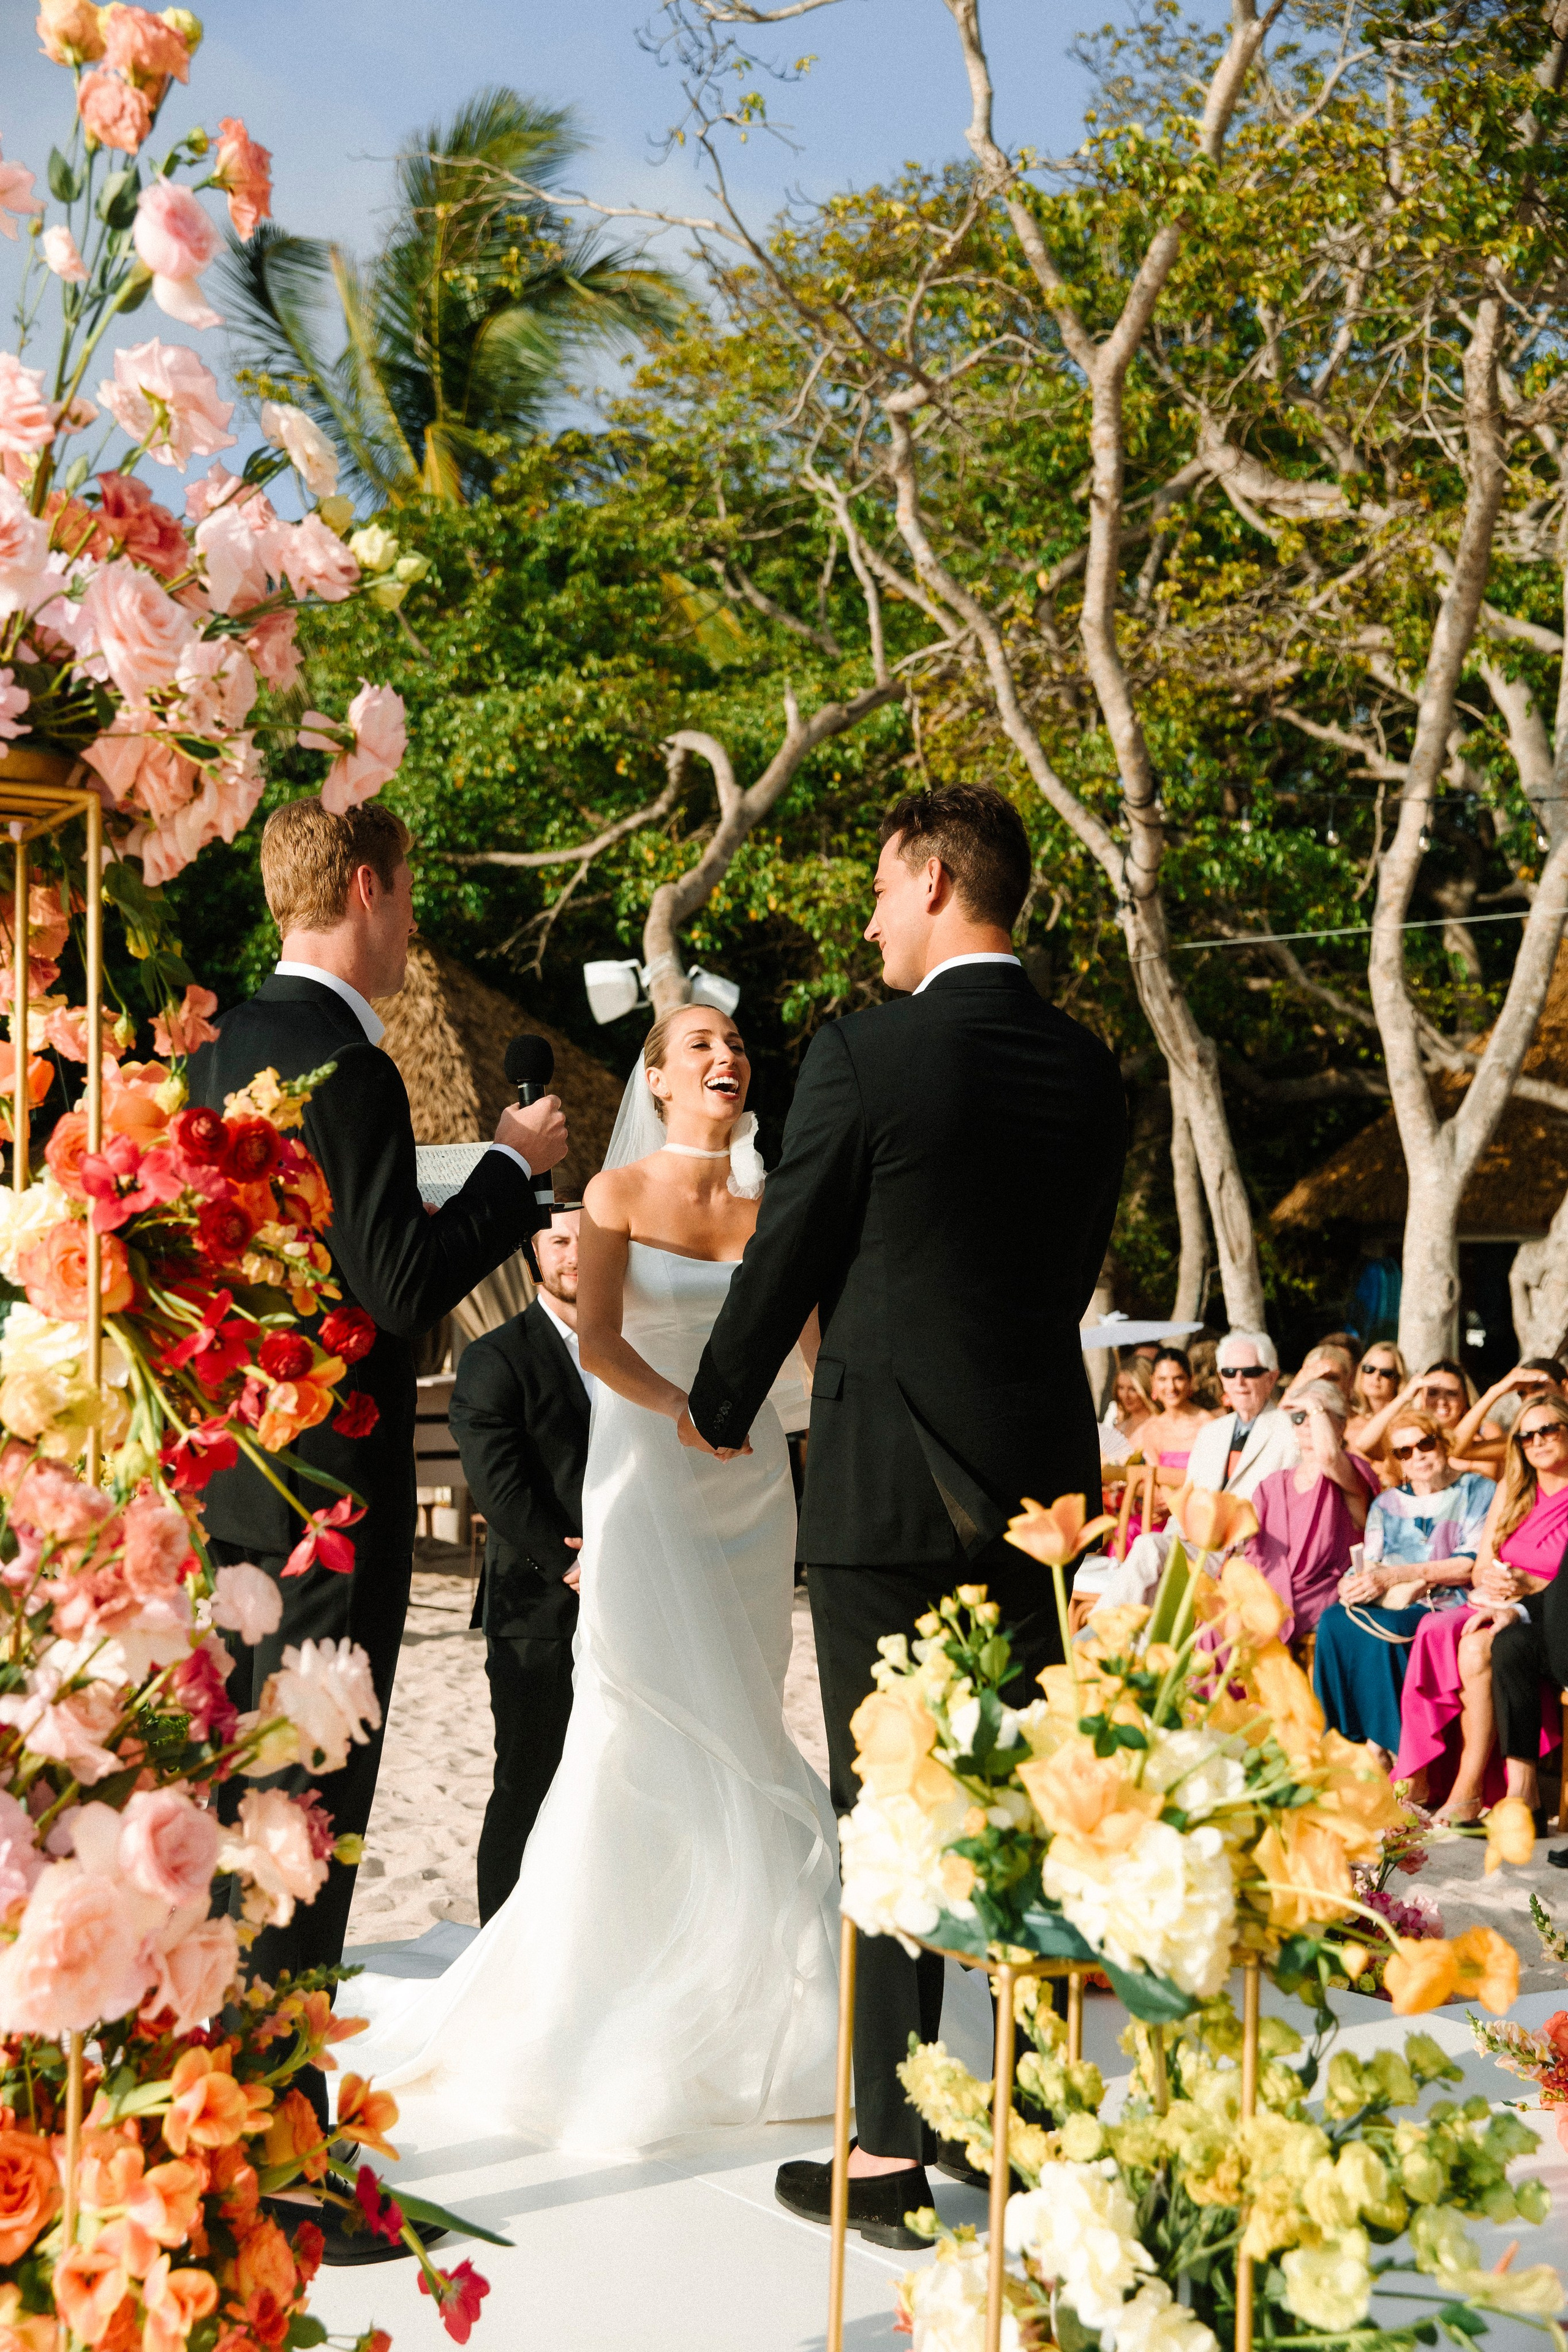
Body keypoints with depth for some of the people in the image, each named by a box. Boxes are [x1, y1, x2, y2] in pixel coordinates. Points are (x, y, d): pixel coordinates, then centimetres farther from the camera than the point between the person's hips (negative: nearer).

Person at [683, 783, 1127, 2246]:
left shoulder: (862, 1055, -11)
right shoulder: (1091, 1071, 6)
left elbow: (785, 1259, -4)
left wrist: (720, 1409, 14)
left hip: (887, 1484, -5)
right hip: (1043, 1477, 6)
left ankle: (895, 2155, 4)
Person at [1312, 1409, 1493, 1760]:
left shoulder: (1477, 1491, 6)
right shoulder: (1386, 1504, 21)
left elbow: (1473, 1564, -8)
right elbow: (1368, 1566, 11)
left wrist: (1395, 1575, -15)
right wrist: (1352, 1585, -16)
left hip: (1447, 1605, -5)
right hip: (1390, 1604, 5)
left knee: (1381, 1631, -35)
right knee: (1333, 1622, -27)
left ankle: (1388, 1746, -26)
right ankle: (1347, 1740, -23)